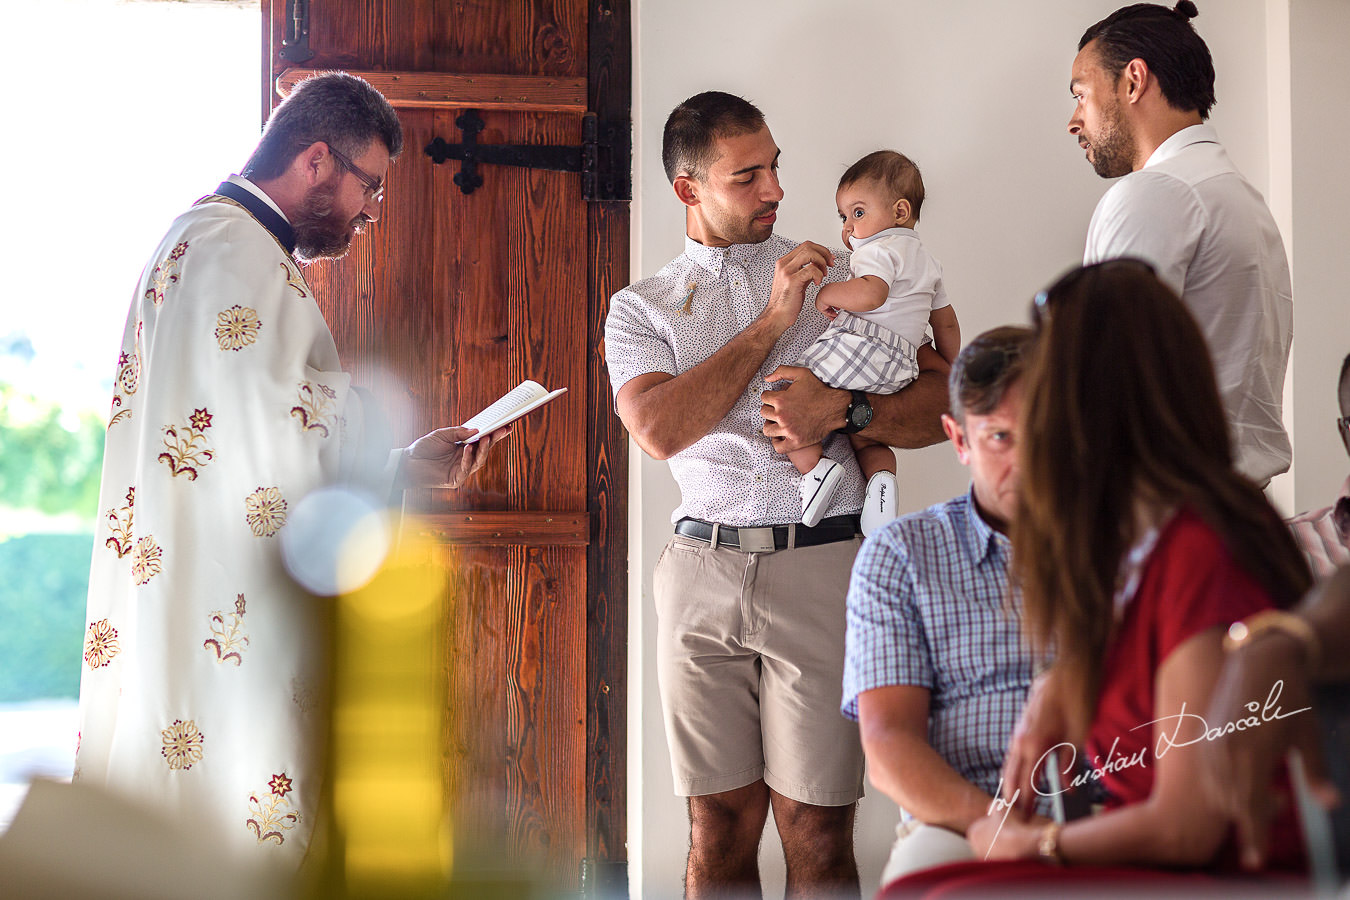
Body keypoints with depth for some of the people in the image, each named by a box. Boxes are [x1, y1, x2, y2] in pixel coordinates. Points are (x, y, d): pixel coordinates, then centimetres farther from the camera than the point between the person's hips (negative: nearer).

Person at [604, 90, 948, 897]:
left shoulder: (840, 278, 13)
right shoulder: (642, 308, 12)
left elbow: (944, 401, 7)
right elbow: (660, 428, -8)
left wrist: (842, 409, -11)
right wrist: (772, 323, -7)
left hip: (823, 566, -1)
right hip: (705, 568, 1)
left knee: (816, 828, -2)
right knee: (719, 825, 4)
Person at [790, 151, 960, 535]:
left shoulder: (879, 248, 0)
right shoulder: (926, 261, 29)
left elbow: (872, 292, -22)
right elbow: (946, 323, 33)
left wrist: (829, 293, -7)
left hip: (857, 343, -8)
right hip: (900, 368, 8)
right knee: (865, 439, 19)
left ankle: (815, 466, -21)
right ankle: (880, 475, -11)